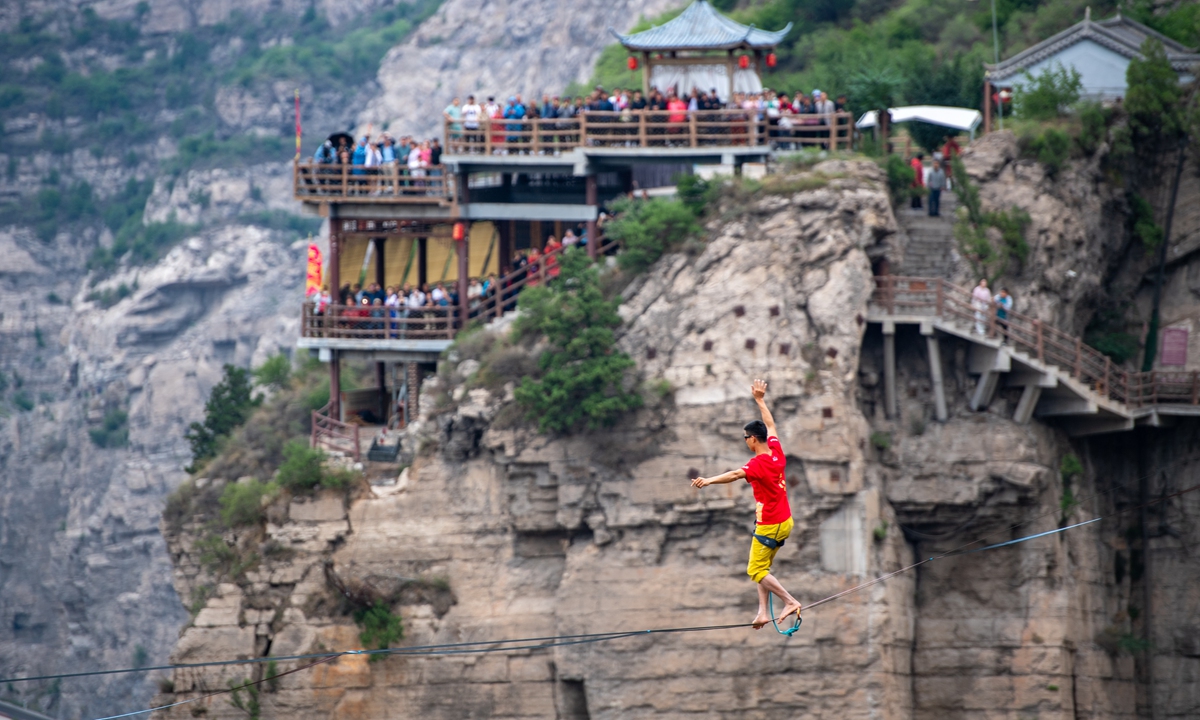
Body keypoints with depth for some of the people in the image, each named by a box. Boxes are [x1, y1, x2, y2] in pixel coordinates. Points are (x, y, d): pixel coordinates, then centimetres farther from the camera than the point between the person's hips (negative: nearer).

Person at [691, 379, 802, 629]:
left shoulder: (758, 464, -22)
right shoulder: (777, 452, 1)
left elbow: (735, 474, -40)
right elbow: (770, 425, 18)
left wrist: (709, 481, -53)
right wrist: (760, 401, 29)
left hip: (769, 526, -9)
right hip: (785, 521, 9)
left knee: (757, 571, -1)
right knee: (761, 568, 15)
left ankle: (790, 601, -7)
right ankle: (763, 612, 10)